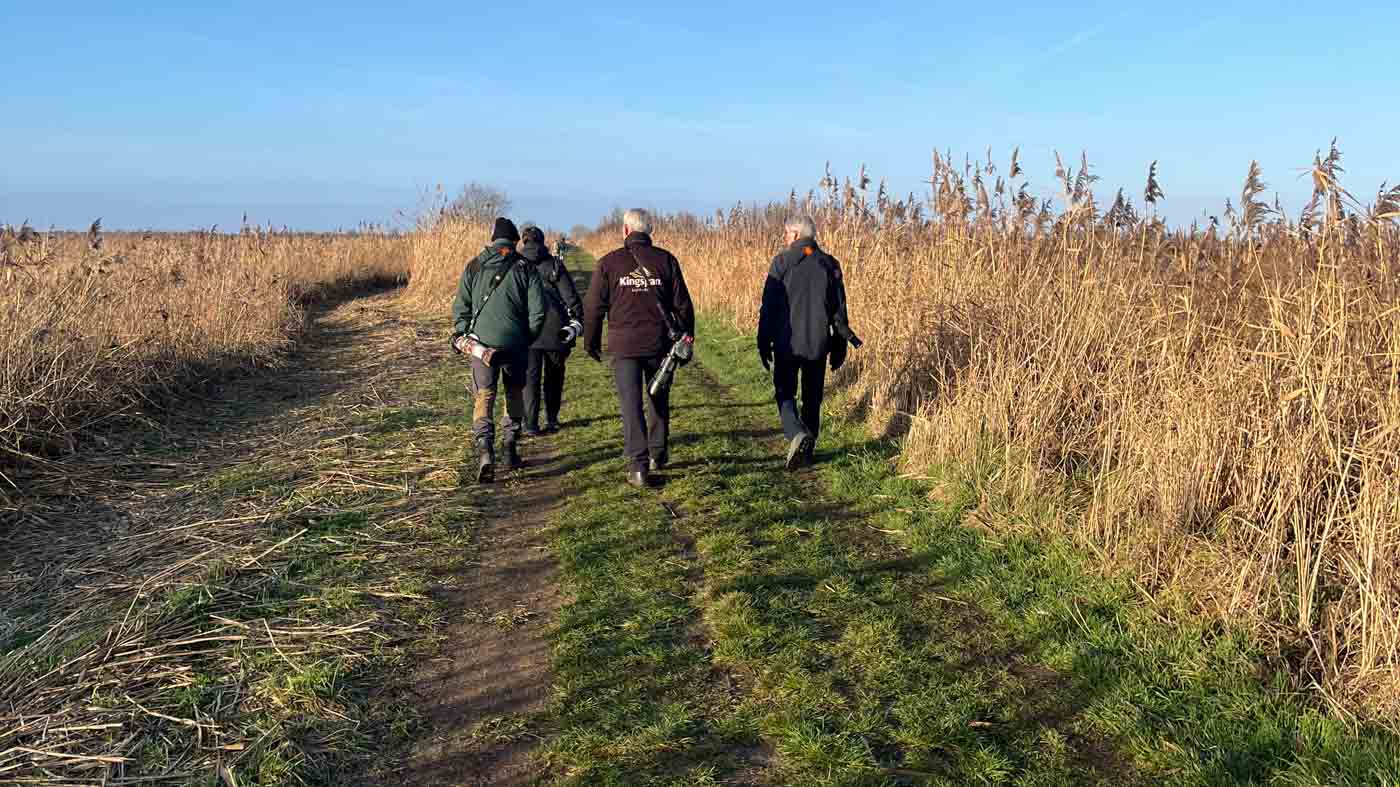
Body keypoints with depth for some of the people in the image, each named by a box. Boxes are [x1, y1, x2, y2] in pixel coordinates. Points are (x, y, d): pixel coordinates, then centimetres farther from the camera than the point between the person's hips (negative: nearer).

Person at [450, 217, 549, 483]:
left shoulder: (474, 267, 5)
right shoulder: (525, 268, 1)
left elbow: (460, 308, 3)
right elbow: (538, 310, -4)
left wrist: (463, 337, 12)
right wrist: (528, 339, 9)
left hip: (481, 342, 0)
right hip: (516, 345, 0)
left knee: (483, 399, 0)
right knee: (515, 395, 19)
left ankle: (485, 453, -19)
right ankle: (511, 451, 21)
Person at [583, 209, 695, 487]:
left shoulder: (609, 262, -1)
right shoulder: (666, 260, 1)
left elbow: (594, 306, 2)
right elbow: (682, 304, 2)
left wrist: (591, 341, 13)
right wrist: (687, 337, 13)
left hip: (624, 344, -2)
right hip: (659, 343, 2)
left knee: (631, 405, 1)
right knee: (658, 400, 19)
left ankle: (638, 465, -5)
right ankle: (658, 454, 30)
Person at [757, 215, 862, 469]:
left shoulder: (782, 262, -7)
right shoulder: (830, 264, 4)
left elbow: (769, 305, -7)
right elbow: (839, 308, 6)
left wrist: (764, 343, -1)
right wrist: (840, 344, 13)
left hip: (787, 343, -3)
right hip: (818, 343, 3)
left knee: (785, 393, 6)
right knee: (812, 398, 14)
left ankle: (797, 434, -19)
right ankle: (807, 453, 19)